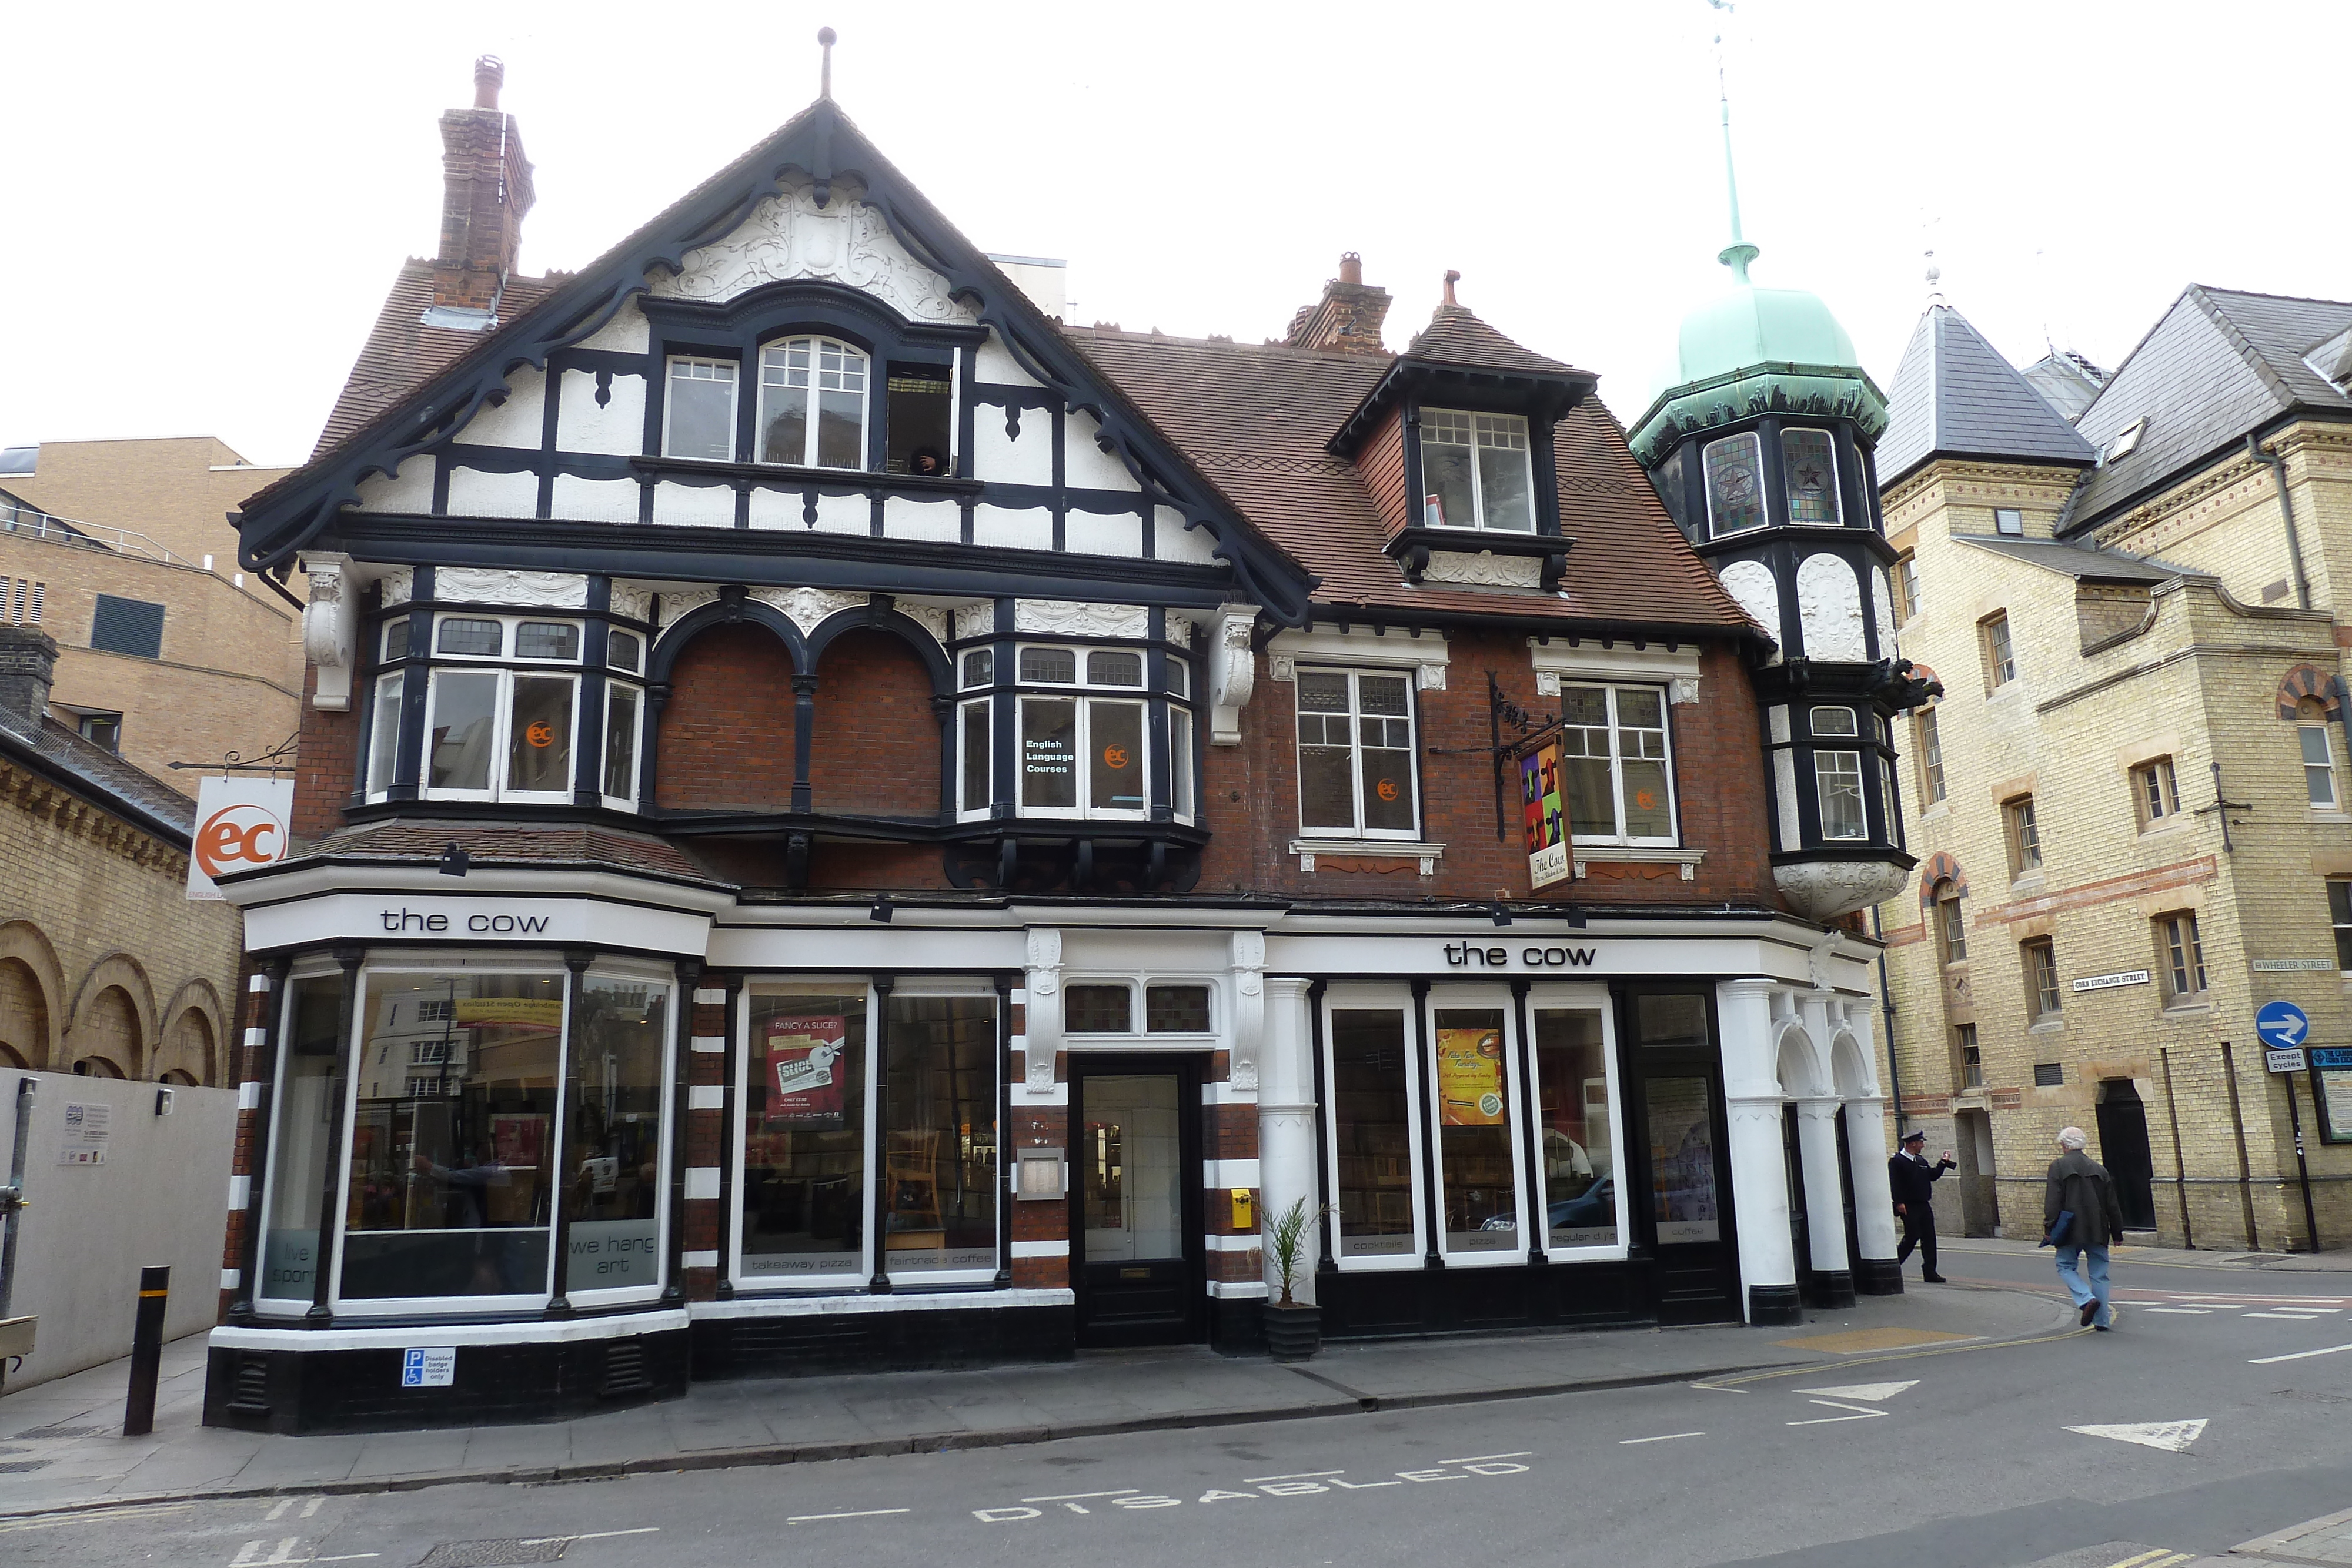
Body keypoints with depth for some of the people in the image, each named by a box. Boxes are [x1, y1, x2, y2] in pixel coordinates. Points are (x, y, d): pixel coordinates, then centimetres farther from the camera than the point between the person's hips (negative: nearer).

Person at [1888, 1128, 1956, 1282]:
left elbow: (1933, 1176, 22)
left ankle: (1930, 1272, 9)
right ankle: (1894, 1266, 8)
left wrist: (1943, 1163, 15)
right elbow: (1894, 1184, -15)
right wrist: (1899, 1203, -22)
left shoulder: (1921, 1161, 16)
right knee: (1912, 1237, -8)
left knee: (1929, 1238, 4)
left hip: (1924, 1206, 8)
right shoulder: (1897, 1161, -9)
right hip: (1909, 1207, -8)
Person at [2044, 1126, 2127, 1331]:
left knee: (2066, 1267, 10)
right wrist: (2117, 1232, 21)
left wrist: (2049, 1228, -8)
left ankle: (2087, 1300, -13)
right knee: (2099, 1273, 9)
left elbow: (2052, 1201, -11)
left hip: (2071, 1230, -4)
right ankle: (2102, 1320, 9)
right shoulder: (2099, 1169, 11)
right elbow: (2112, 1205, 14)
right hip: (2097, 1230, 4)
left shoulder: (2058, 1166, -4)